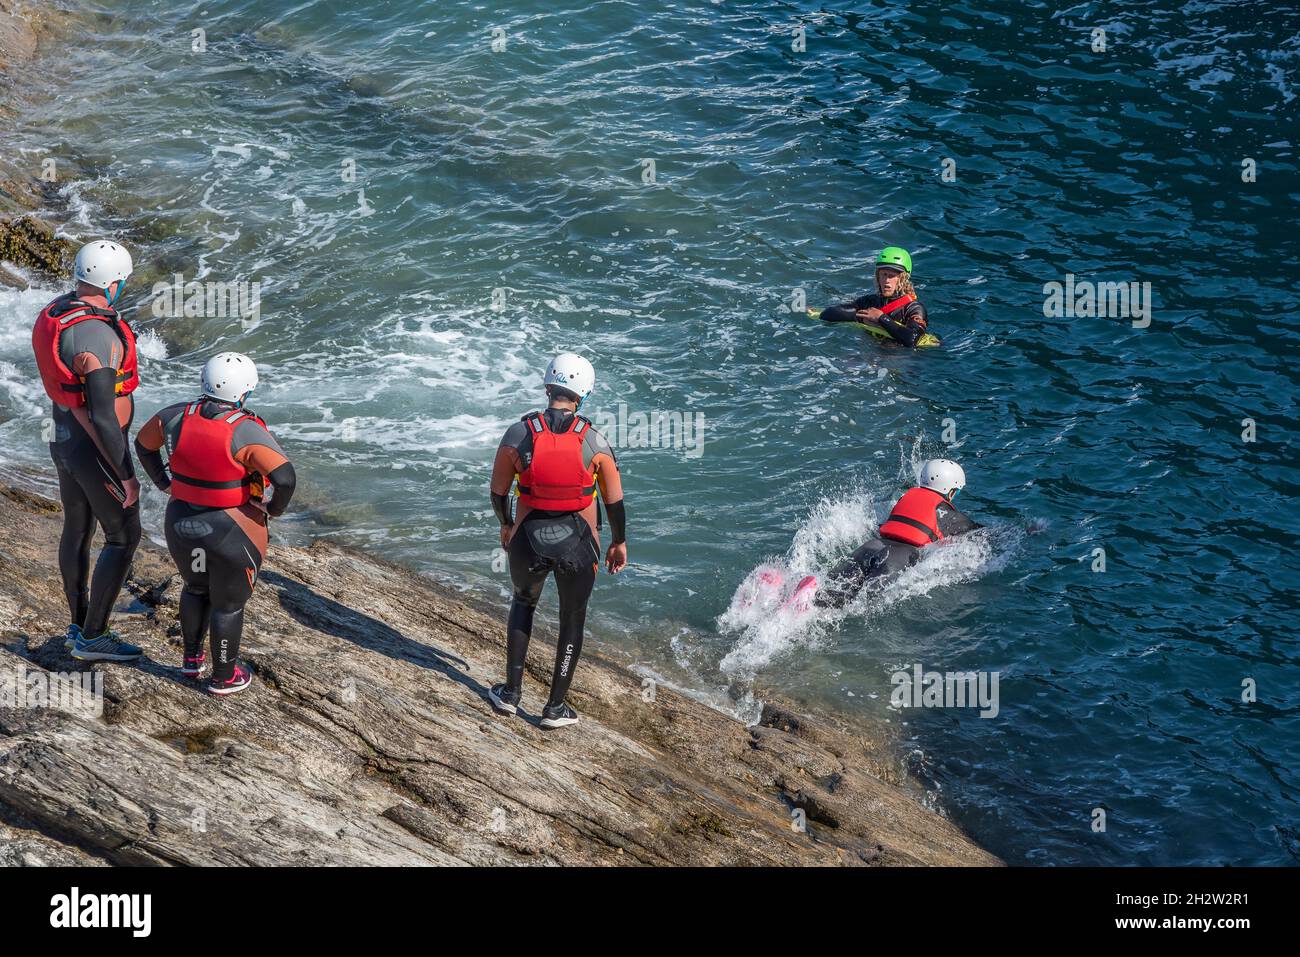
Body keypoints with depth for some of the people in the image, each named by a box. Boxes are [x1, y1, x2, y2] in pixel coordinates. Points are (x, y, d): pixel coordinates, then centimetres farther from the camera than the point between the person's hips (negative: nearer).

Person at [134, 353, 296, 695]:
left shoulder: (177, 416, -7)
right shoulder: (245, 433, -22)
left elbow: (143, 442, 9)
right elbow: (285, 477, -29)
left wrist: (164, 484, 17)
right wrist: (276, 508, -11)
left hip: (183, 525, 5)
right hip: (232, 534, -5)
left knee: (197, 587, 30)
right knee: (229, 604, 15)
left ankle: (192, 658, 41)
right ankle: (223, 677, 29)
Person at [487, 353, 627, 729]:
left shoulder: (517, 435, -10)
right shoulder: (595, 442, -10)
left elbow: (498, 492, 1)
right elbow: (614, 500, -2)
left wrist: (506, 525, 21)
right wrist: (619, 543, 15)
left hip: (529, 541, 1)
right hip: (578, 543, -1)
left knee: (523, 603, 29)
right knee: (572, 621, 19)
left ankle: (511, 693, 28)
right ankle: (555, 708, 26)